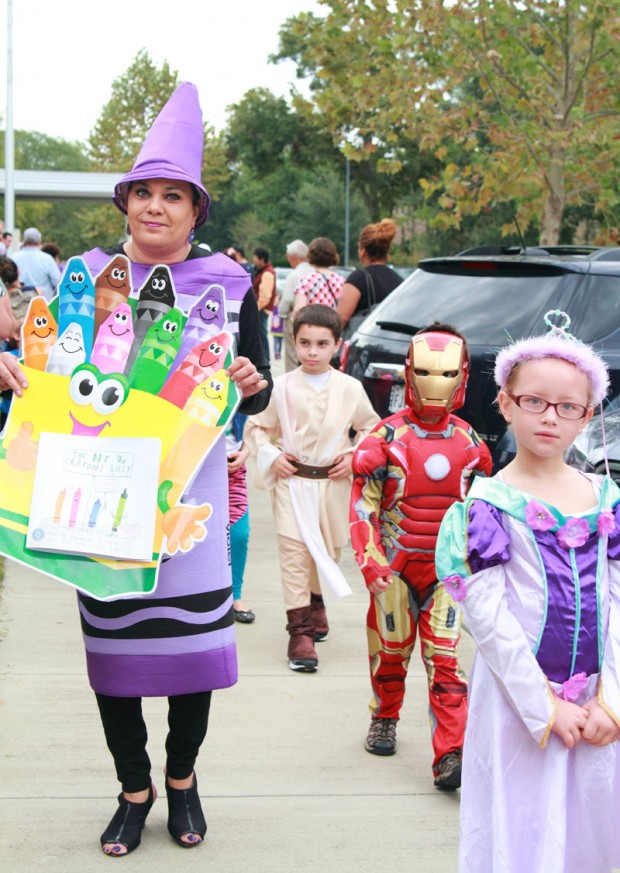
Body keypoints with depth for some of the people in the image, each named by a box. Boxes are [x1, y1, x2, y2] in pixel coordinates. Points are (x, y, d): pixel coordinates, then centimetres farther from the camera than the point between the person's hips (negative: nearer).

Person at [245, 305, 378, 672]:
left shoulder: (350, 389, 1)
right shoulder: (282, 387, -2)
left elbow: (371, 428, 14)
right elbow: (255, 427, 9)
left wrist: (356, 457, -1)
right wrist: (271, 457, -6)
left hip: (334, 483, 2)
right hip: (292, 481, -2)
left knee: (328, 551, 13)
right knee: (294, 553, -8)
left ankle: (314, 600, 42)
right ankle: (300, 629, -4)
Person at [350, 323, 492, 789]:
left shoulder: (469, 442, 5)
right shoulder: (387, 437, -4)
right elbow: (362, 503, -5)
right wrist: (369, 559, -13)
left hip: (448, 566, 1)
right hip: (396, 563, -1)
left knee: (445, 659, -6)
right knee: (391, 649, 13)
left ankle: (450, 755, -8)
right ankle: (384, 719, 40)